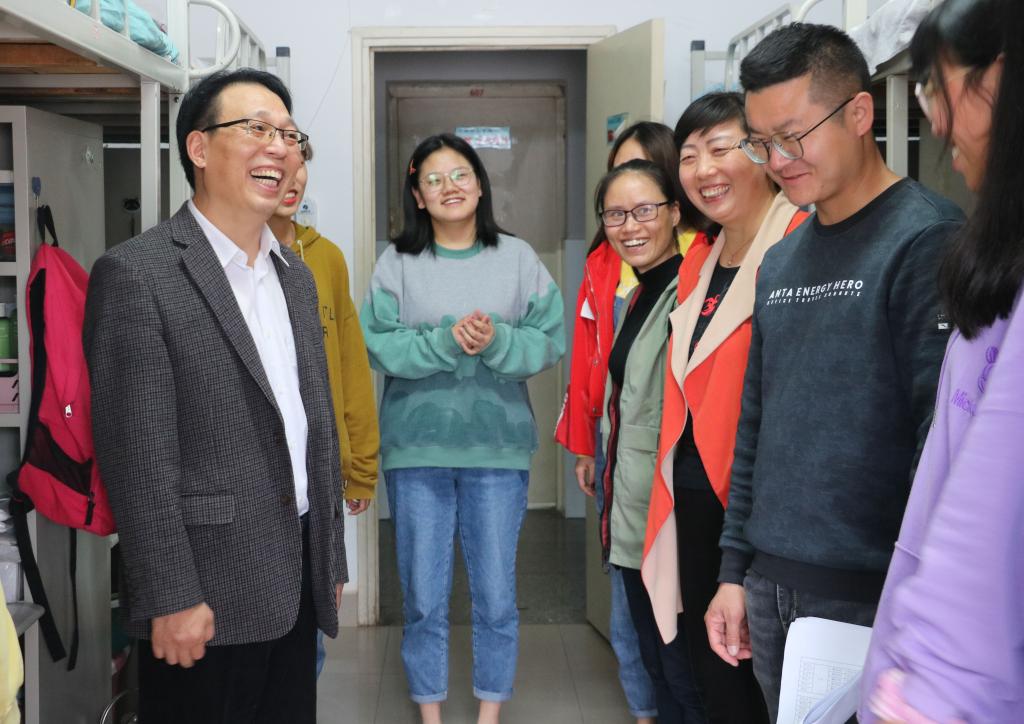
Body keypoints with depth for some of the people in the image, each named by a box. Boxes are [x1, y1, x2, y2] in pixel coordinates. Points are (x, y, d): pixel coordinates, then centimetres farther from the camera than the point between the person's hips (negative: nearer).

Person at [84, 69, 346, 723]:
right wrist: (171, 597, -16)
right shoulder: (136, 273, -11)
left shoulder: (296, 274, 12)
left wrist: (332, 560, 15)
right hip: (207, 597, -7)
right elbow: (138, 455, -15)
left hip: (297, 587, 7)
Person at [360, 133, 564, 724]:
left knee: (496, 595, 7)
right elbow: (377, 344, -7)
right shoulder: (398, 261, 1)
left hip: (498, 448, 0)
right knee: (423, 596, 9)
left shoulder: (518, 258, 2)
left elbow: (551, 343, -2)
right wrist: (443, 343, -20)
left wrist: (497, 343, -19)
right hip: (416, 448, 0)